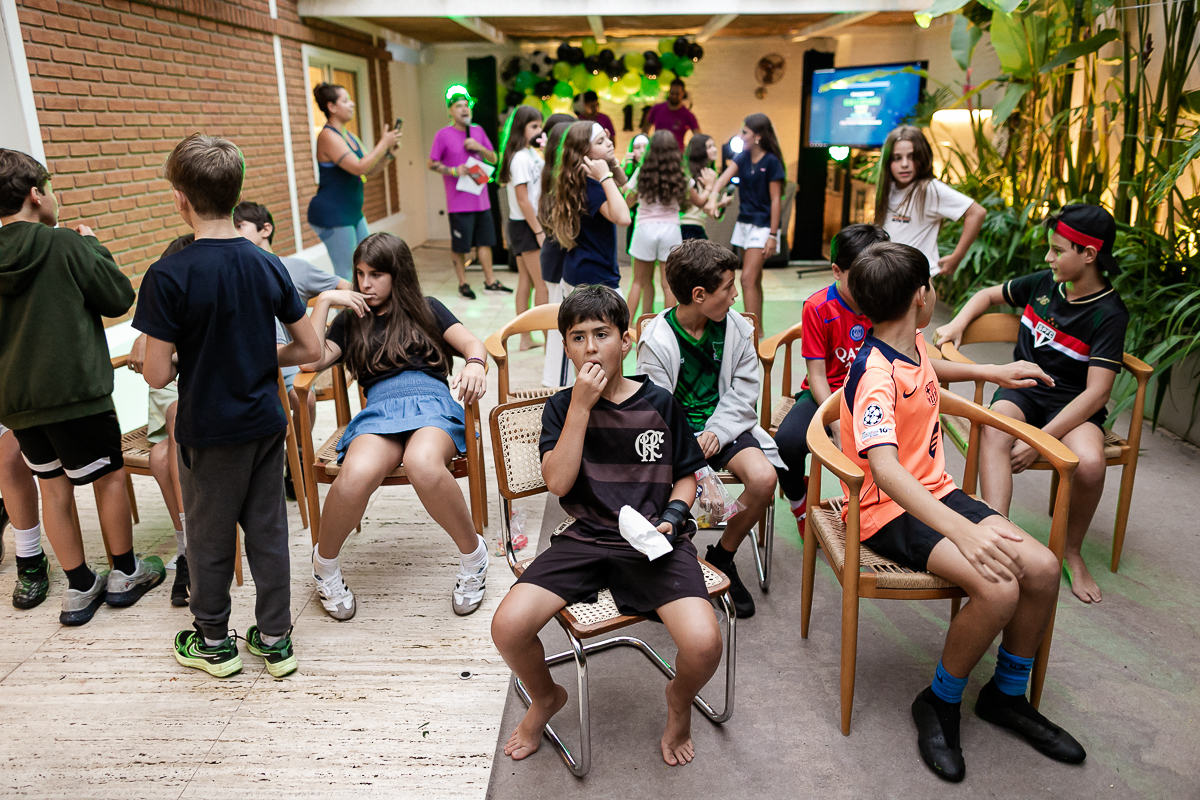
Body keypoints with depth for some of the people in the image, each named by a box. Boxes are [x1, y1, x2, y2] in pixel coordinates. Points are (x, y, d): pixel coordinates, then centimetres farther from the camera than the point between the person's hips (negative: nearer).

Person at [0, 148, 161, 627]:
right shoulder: (67, 245, -13)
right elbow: (120, 298, -6)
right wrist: (93, 246, 5)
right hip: (75, 390, -5)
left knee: (53, 485, 14)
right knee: (109, 476, 11)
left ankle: (79, 588, 23)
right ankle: (124, 575, 23)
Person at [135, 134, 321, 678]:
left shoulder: (169, 276, -18)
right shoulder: (268, 266, -4)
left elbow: (156, 375, -16)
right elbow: (309, 349, 1)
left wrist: (184, 360, 5)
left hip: (209, 433, -4)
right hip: (266, 423, 4)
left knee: (209, 537, 15)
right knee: (268, 531, 15)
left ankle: (213, 642, 34)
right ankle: (275, 640, 27)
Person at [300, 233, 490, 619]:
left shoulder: (426, 310, 24)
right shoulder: (351, 320, 27)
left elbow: (474, 344, 9)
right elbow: (311, 360, 11)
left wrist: (474, 365, -15)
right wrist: (324, 301, 12)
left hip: (433, 402, -1)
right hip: (380, 409, 1)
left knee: (424, 465, -40)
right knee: (356, 475, -35)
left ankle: (473, 553, -16)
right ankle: (324, 563, -5)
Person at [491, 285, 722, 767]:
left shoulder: (659, 403, 4)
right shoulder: (562, 407, 5)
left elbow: (686, 476, 13)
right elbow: (558, 482, -9)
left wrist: (670, 516, -7)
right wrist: (582, 406, -13)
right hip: (585, 538, 1)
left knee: (703, 643, -25)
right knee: (508, 627, -20)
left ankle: (679, 702, 16)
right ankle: (546, 698, 18)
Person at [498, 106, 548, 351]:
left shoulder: (531, 153, 10)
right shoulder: (520, 158, -17)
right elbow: (522, 200, -20)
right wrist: (540, 232, -19)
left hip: (531, 223, 9)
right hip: (526, 225, -9)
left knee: (526, 281, 12)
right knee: (543, 284, -4)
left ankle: (526, 338, 19)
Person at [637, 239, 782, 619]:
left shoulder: (736, 327, 1)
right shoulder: (656, 341, -11)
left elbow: (744, 389, 3)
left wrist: (717, 432, -12)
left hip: (723, 424, 3)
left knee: (763, 477, -23)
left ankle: (722, 558, 4)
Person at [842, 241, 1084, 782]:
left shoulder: (913, 344, 4)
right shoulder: (875, 374, -25)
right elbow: (885, 471, -39)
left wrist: (992, 372, 31)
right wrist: (963, 532, -48)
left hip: (936, 492, 9)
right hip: (888, 510, -9)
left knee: (1042, 567, -8)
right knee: (998, 588, -26)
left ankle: (1006, 695, 15)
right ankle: (939, 703, 0)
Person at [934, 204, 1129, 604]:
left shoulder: (1108, 314, -12)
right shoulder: (1043, 284, 3)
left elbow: (1096, 393, -19)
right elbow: (989, 294, 24)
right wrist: (957, 324, 4)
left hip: (1072, 403, -3)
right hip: (1022, 391, 3)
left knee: (1090, 463, -34)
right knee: (993, 431, -33)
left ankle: (1071, 550, -5)